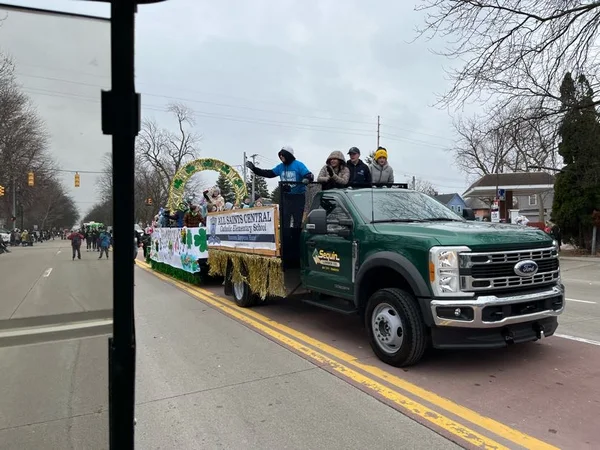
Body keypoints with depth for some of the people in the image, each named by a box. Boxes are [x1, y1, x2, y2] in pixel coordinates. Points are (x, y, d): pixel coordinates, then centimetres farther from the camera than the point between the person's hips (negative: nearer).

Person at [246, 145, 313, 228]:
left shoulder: (298, 165, -8)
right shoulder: (280, 167, 8)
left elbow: (309, 175, -16)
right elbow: (269, 173, 9)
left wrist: (307, 179, -40)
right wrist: (254, 168, 4)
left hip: (298, 197, -4)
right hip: (286, 196, 4)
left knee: (297, 220, 4)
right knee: (284, 220, 3)